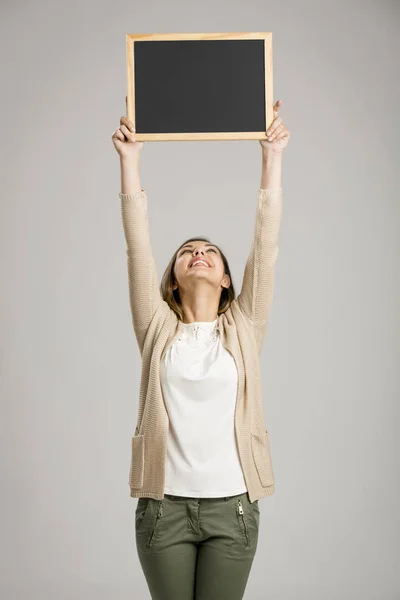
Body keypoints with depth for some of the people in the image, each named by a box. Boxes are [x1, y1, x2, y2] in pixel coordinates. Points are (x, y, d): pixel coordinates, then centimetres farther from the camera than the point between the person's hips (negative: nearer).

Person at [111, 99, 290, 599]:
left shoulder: (243, 329, 5)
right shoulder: (158, 329, 5)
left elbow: (265, 244, 1)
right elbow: (138, 245, 0)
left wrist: (272, 158, 1)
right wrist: (129, 160, -1)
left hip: (232, 505, 0)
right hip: (164, 504, 0)